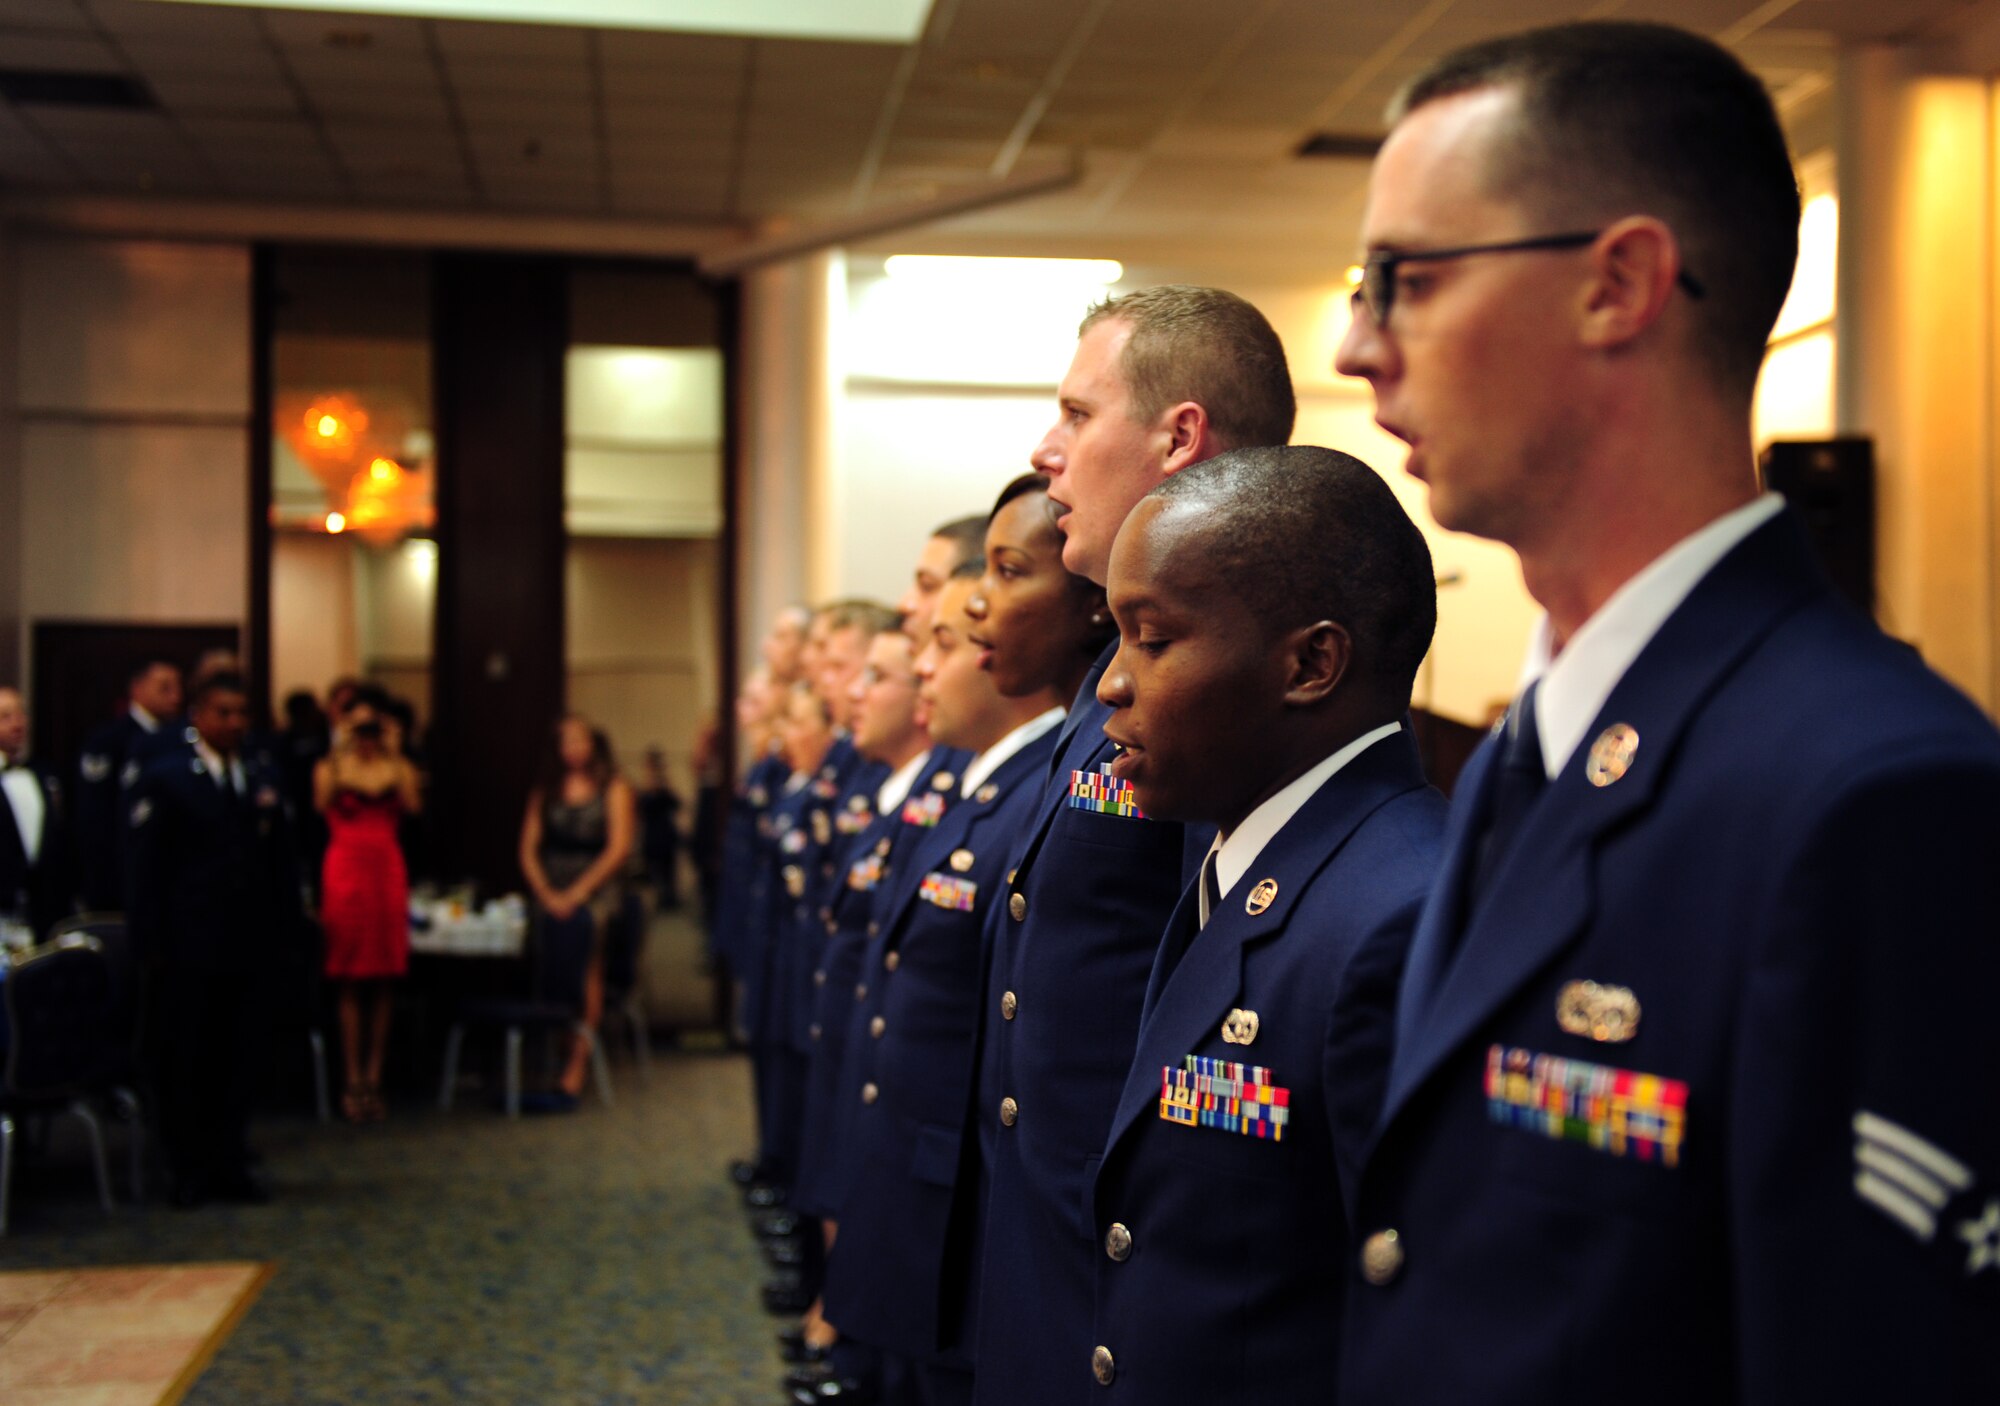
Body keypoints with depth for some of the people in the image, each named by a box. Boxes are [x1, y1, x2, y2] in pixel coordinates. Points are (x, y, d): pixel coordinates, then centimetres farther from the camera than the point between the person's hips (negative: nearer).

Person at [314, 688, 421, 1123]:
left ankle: (373, 1078, 8)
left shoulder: (398, 767, 9)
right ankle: (352, 1081, 1)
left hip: (386, 870, 2)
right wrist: (340, 753, -8)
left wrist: (395, 755, -7)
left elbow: (412, 805, -8)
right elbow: (322, 803, -11)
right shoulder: (330, 765, 6)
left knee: (383, 979, 2)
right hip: (345, 869, -2)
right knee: (348, 977, -3)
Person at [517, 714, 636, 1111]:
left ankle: (572, 1078, -28)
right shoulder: (545, 792, 20)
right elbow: (528, 849, 13)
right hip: (552, 892, 4)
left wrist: (577, 894, -9)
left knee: (585, 973, -21)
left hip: (596, 890, -4)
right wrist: (545, 893, -4)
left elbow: (618, 848, -1)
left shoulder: (613, 790, 9)